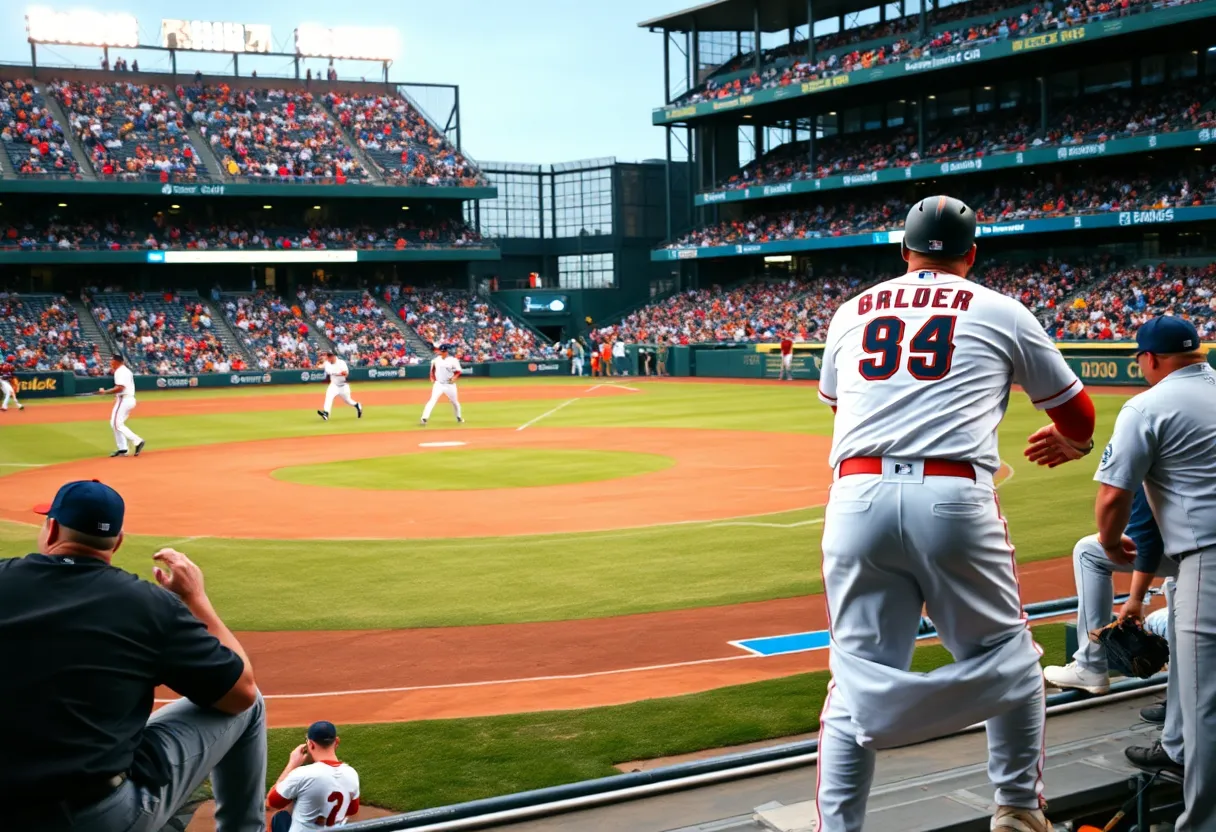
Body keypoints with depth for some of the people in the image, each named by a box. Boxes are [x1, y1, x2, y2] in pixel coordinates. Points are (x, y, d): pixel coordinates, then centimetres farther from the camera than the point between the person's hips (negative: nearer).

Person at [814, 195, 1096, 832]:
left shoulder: (851, 313, 20)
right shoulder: (1000, 312, 13)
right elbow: (1078, 415, 22)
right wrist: (1070, 441, 47)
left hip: (856, 498, 2)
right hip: (954, 499, -2)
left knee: (858, 676, 7)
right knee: (1006, 654, 18)